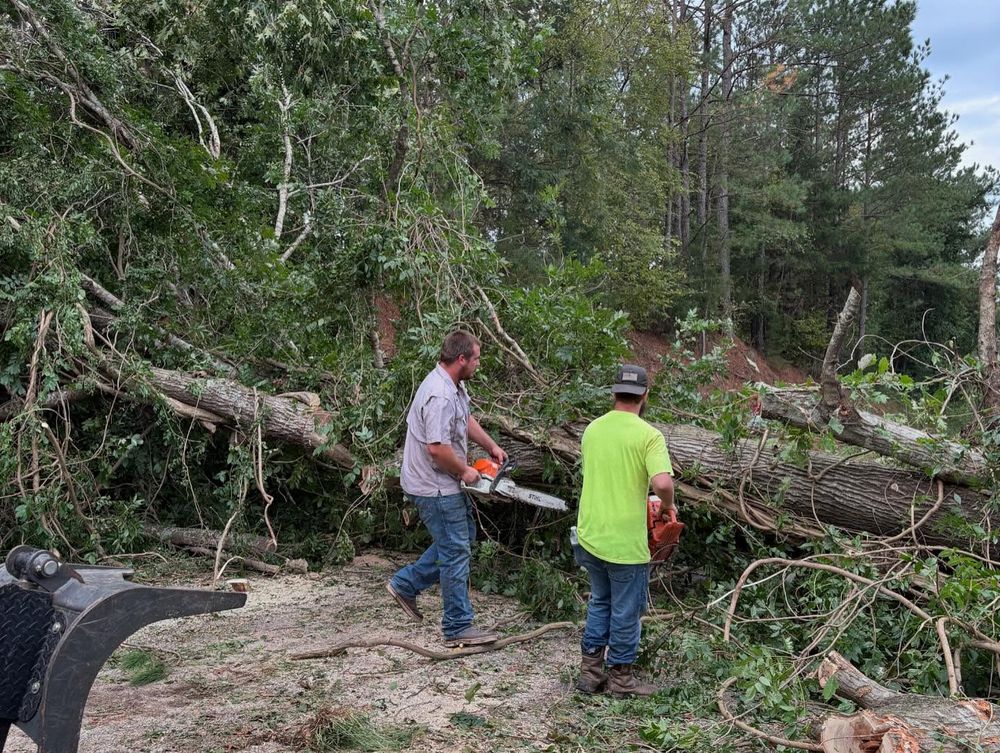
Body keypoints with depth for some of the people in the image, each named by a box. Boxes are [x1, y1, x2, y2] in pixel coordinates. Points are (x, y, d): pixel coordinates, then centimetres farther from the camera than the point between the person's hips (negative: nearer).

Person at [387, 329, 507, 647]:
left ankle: (405, 584, 27)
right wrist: (464, 471, -16)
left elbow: (466, 420, 22)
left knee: (463, 537, 22)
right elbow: (437, 447, -31)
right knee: (456, 552, -1)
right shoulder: (440, 397, -27)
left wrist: (492, 446, 13)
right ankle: (458, 627, 10)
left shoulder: (454, 385, 6)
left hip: (445, 483, 10)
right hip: (436, 487, -10)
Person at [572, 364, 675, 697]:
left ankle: (590, 671, 26)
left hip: (590, 537, 6)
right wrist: (668, 506, -6)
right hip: (625, 543, -6)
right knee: (626, 611, 11)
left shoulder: (592, 430, 4)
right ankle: (621, 677, 24)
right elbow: (662, 482, -27)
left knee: (599, 603, 22)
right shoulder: (648, 435, -14)